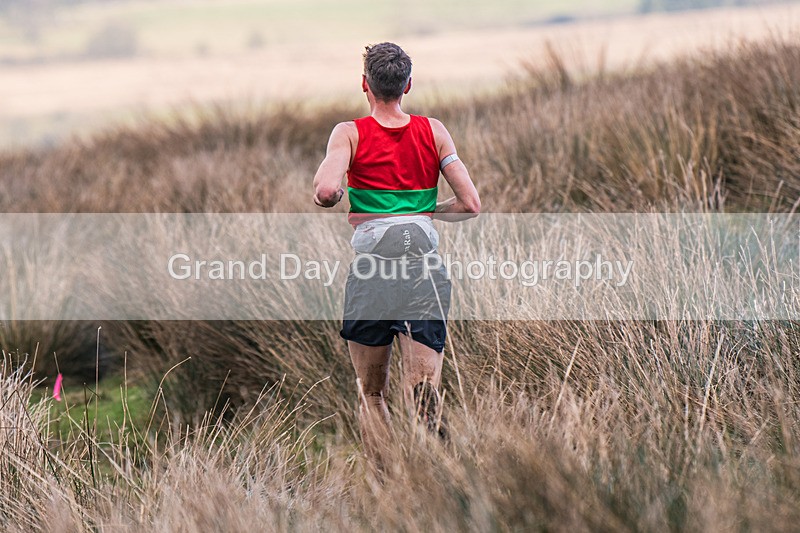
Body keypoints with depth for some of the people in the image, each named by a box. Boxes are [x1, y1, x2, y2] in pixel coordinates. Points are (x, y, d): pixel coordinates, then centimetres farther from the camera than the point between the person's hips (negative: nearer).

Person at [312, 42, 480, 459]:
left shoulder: (350, 133, -2)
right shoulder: (433, 132, 5)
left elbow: (326, 190, -18)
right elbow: (470, 205, 2)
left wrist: (330, 197, 5)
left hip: (371, 270, -1)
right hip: (425, 268, 1)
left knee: (371, 393, 15)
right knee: (423, 394, -5)